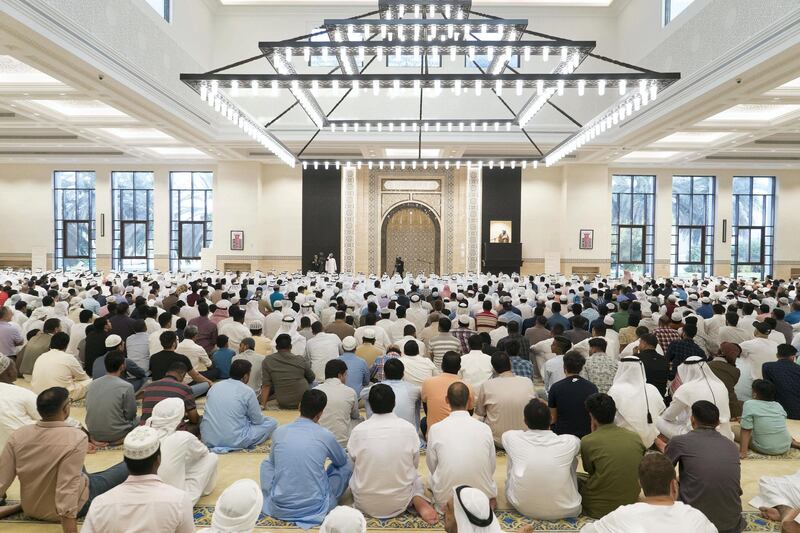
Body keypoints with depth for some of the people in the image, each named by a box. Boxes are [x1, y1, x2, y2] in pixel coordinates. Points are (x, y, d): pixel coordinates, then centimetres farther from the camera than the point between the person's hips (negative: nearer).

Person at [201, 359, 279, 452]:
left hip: (208, 439, 6)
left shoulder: (215, 386, 6)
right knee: (272, 422, 7)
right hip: (234, 441, -6)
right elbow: (258, 420, 0)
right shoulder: (248, 391, -9)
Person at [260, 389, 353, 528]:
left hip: (279, 508, 2)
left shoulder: (279, 432, -3)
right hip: (316, 507, -2)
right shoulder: (326, 435, -8)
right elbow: (342, 461, 14)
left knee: (267, 462, 27)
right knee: (347, 466, 17)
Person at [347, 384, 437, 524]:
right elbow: (415, 463, 3)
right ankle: (418, 500, 0)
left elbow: (353, 462, 4)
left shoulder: (358, 430, -13)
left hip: (365, 504, -1)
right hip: (400, 502, 2)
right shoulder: (409, 428, -12)